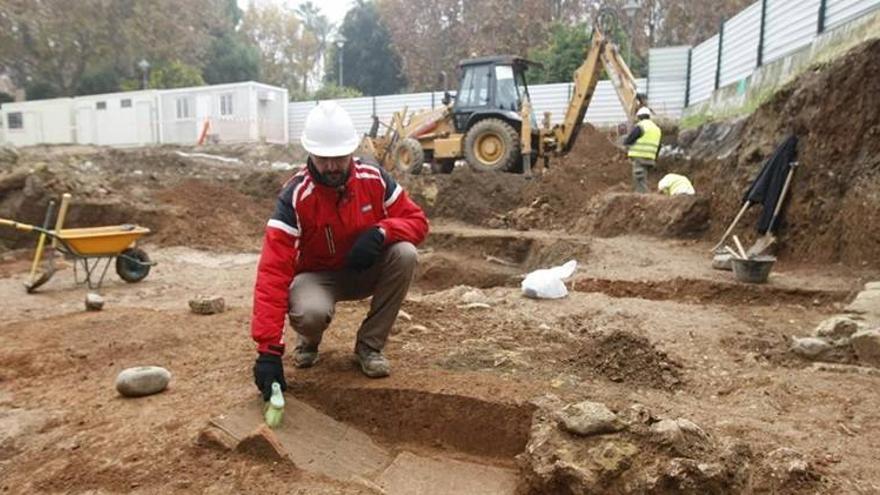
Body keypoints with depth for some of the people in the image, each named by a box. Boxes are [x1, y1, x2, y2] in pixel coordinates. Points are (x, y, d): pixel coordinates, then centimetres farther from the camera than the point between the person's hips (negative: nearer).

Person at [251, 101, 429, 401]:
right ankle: (308, 342, 6)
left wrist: (381, 231, -35)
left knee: (404, 253, -27)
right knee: (311, 312, -37)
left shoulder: (374, 178, -17)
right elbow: (273, 271, -33)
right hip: (317, 276, -3)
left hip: (365, 272, 3)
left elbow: (416, 220, -10)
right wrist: (269, 349, -41)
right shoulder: (295, 197, -27)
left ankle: (369, 345, -9)